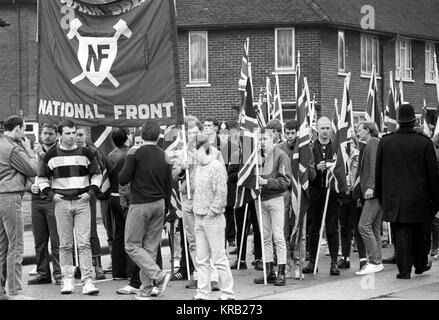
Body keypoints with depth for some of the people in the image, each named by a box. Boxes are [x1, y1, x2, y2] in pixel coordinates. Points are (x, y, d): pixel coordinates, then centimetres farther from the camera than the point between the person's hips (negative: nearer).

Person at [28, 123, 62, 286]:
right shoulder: (35, 152, 15)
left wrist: (42, 154, -13)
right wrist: (31, 186, 0)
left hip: (53, 200, -5)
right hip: (36, 200, 5)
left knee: (56, 240, -5)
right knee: (39, 241, 8)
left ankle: (59, 274, -1)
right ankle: (43, 273, 15)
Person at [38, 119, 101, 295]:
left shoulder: (86, 153, 6)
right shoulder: (52, 155, 4)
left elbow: (97, 175, 12)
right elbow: (42, 178, 12)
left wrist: (91, 192, -2)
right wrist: (51, 194, -1)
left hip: (82, 202, 0)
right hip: (61, 203, 0)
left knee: (84, 244, -6)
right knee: (65, 245, 3)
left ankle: (87, 282, -8)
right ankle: (67, 281, 9)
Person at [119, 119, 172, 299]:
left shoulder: (136, 153, -11)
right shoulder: (164, 156, 4)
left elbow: (122, 180, -11)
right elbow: (169, 186, 9)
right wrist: (165, 209, 19)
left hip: (140, 204, -6)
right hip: (159, 204, 6)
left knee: (132, 245, 2)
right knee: (150, 247, 11)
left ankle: (159, 276, -12)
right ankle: (147, 288, 12)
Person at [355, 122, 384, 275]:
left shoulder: (373, 142, -5)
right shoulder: (372, 144, 24)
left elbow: (374, 165, -18)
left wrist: (370, 186, -25)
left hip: (374, 191, -10)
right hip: (377, 192, 10)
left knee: (364, 225, -14)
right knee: (375, 228, 10)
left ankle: (375, 262, -16)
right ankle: (376, 262, 12)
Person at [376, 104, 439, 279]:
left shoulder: (385, 142, -1)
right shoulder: (424, 143, -8)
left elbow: (378, 172, 5)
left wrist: (381, 196, 15)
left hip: (395, 198, 1)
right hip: (419, 199, -1)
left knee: (401, 233, 2)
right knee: (421, 232, 16)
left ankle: (404, 270, -2)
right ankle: (420, 264, 29)